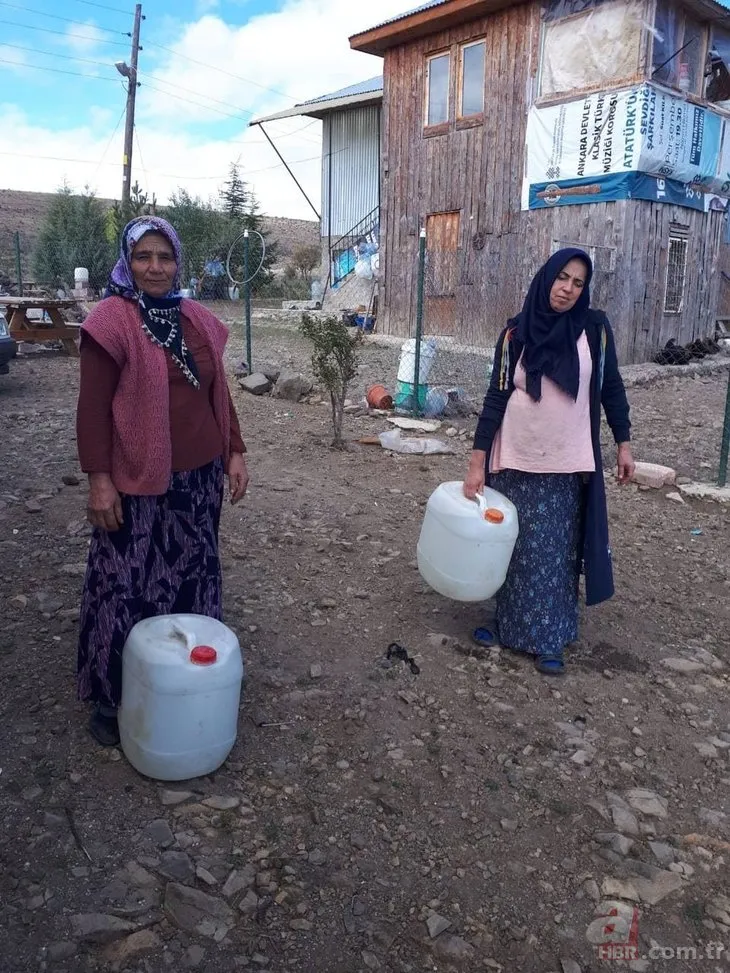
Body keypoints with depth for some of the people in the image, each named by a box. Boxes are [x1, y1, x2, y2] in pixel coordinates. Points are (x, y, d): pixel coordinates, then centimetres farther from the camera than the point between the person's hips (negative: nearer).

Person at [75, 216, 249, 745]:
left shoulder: (199, 321, 8)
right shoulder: (111, 321, -9)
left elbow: (219, 393, 14)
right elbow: (93, 407, -10)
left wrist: (234, 453, 10)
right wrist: (99, 479, -14)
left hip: (199, 477, 5)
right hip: (138, 482, -5)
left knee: (193, 579, 14)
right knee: (127, 586, 3)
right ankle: (113, 700, 20)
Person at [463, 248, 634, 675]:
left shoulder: (595, 328, -1)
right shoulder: (516, 332, -2)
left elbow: (611, 388, 7)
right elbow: (496, 395, -3)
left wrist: (624, 443, 5)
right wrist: (477, 462, -7)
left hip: (568, 465, 0)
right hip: (516, 462, 0)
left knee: (559, 553, 6)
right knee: (517, 551, 8)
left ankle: (550, 639, 17)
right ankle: (512, 626, 24)